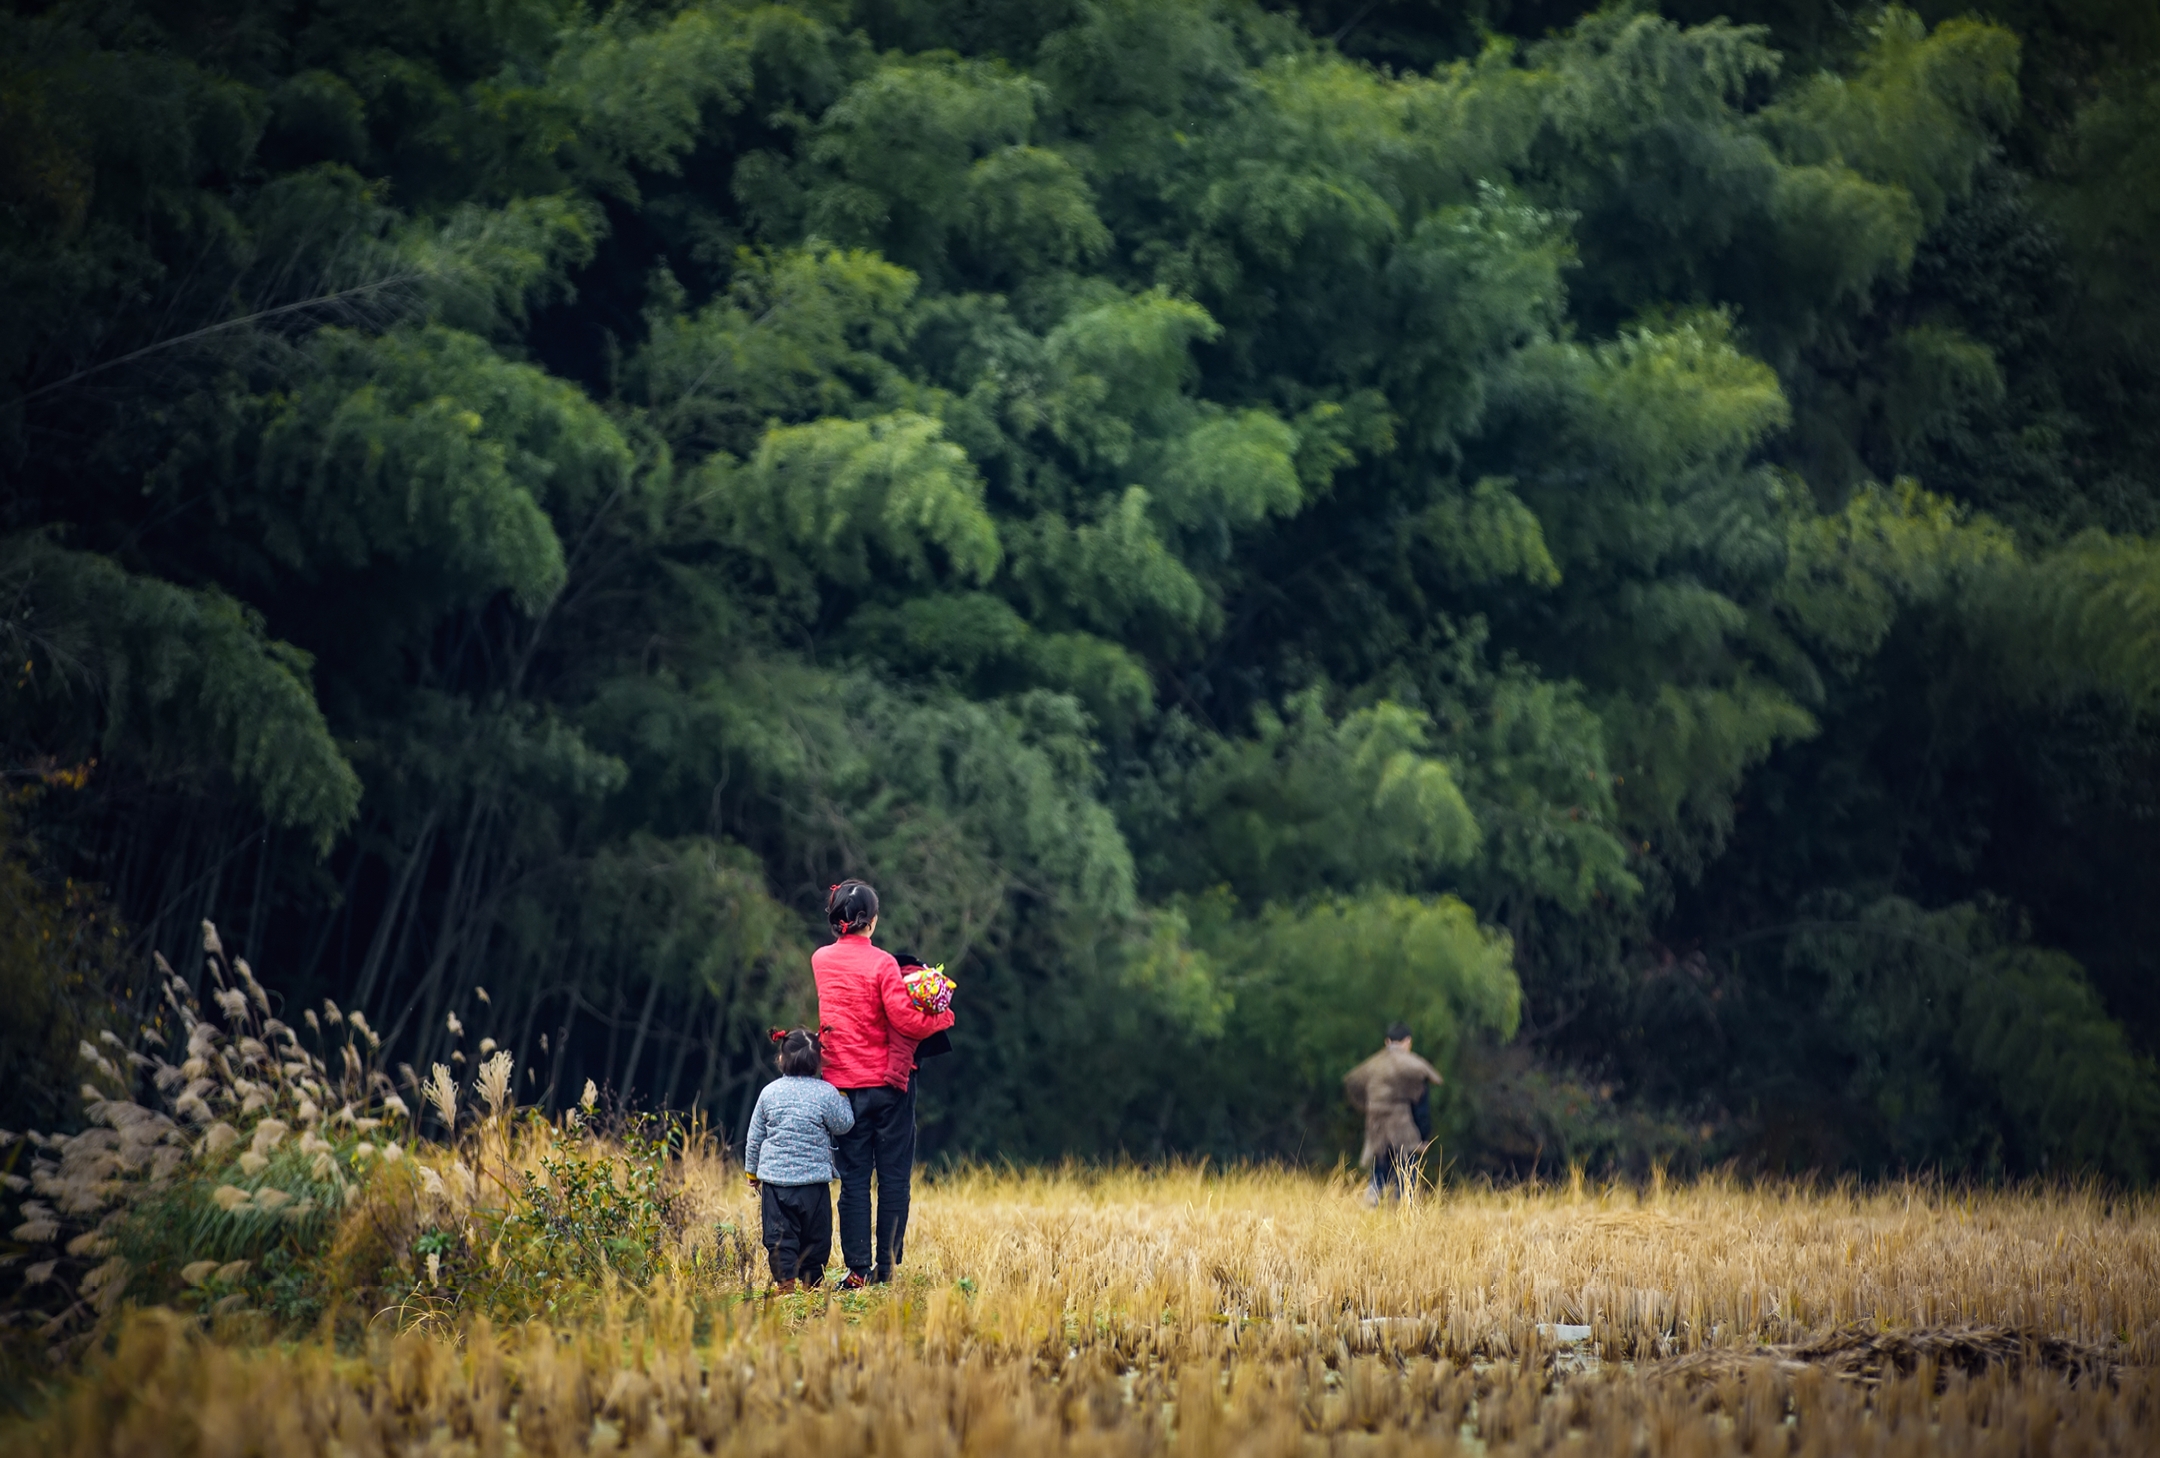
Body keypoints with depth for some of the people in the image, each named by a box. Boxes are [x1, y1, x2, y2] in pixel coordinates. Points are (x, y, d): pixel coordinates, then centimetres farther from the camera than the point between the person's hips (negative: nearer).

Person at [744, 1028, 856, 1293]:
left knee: (779, 1232, 3)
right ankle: (811, 1279, 13)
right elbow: (844, 1125, 3)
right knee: (815, 1233, 10)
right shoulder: (826, 1093, -8)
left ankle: (784, 1280, -4)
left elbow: (754, 1138, 8)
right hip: (813, 1178, -1)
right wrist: (842, 1098, 17)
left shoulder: (769, 1092, 3)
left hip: (774, 1177, 1)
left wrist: (752, 1171, 20)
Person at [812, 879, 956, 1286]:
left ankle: (858, 1268, 3)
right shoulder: (881, 963, -11)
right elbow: (905, 1020, -17)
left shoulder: (819, 961, 3)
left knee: (853, 1178, 7)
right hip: (888, 1082, -3)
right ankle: (886, 1266, 4)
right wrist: (943, 1017, -2)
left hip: (841, 1083, 3)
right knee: (893, 1176, 5)